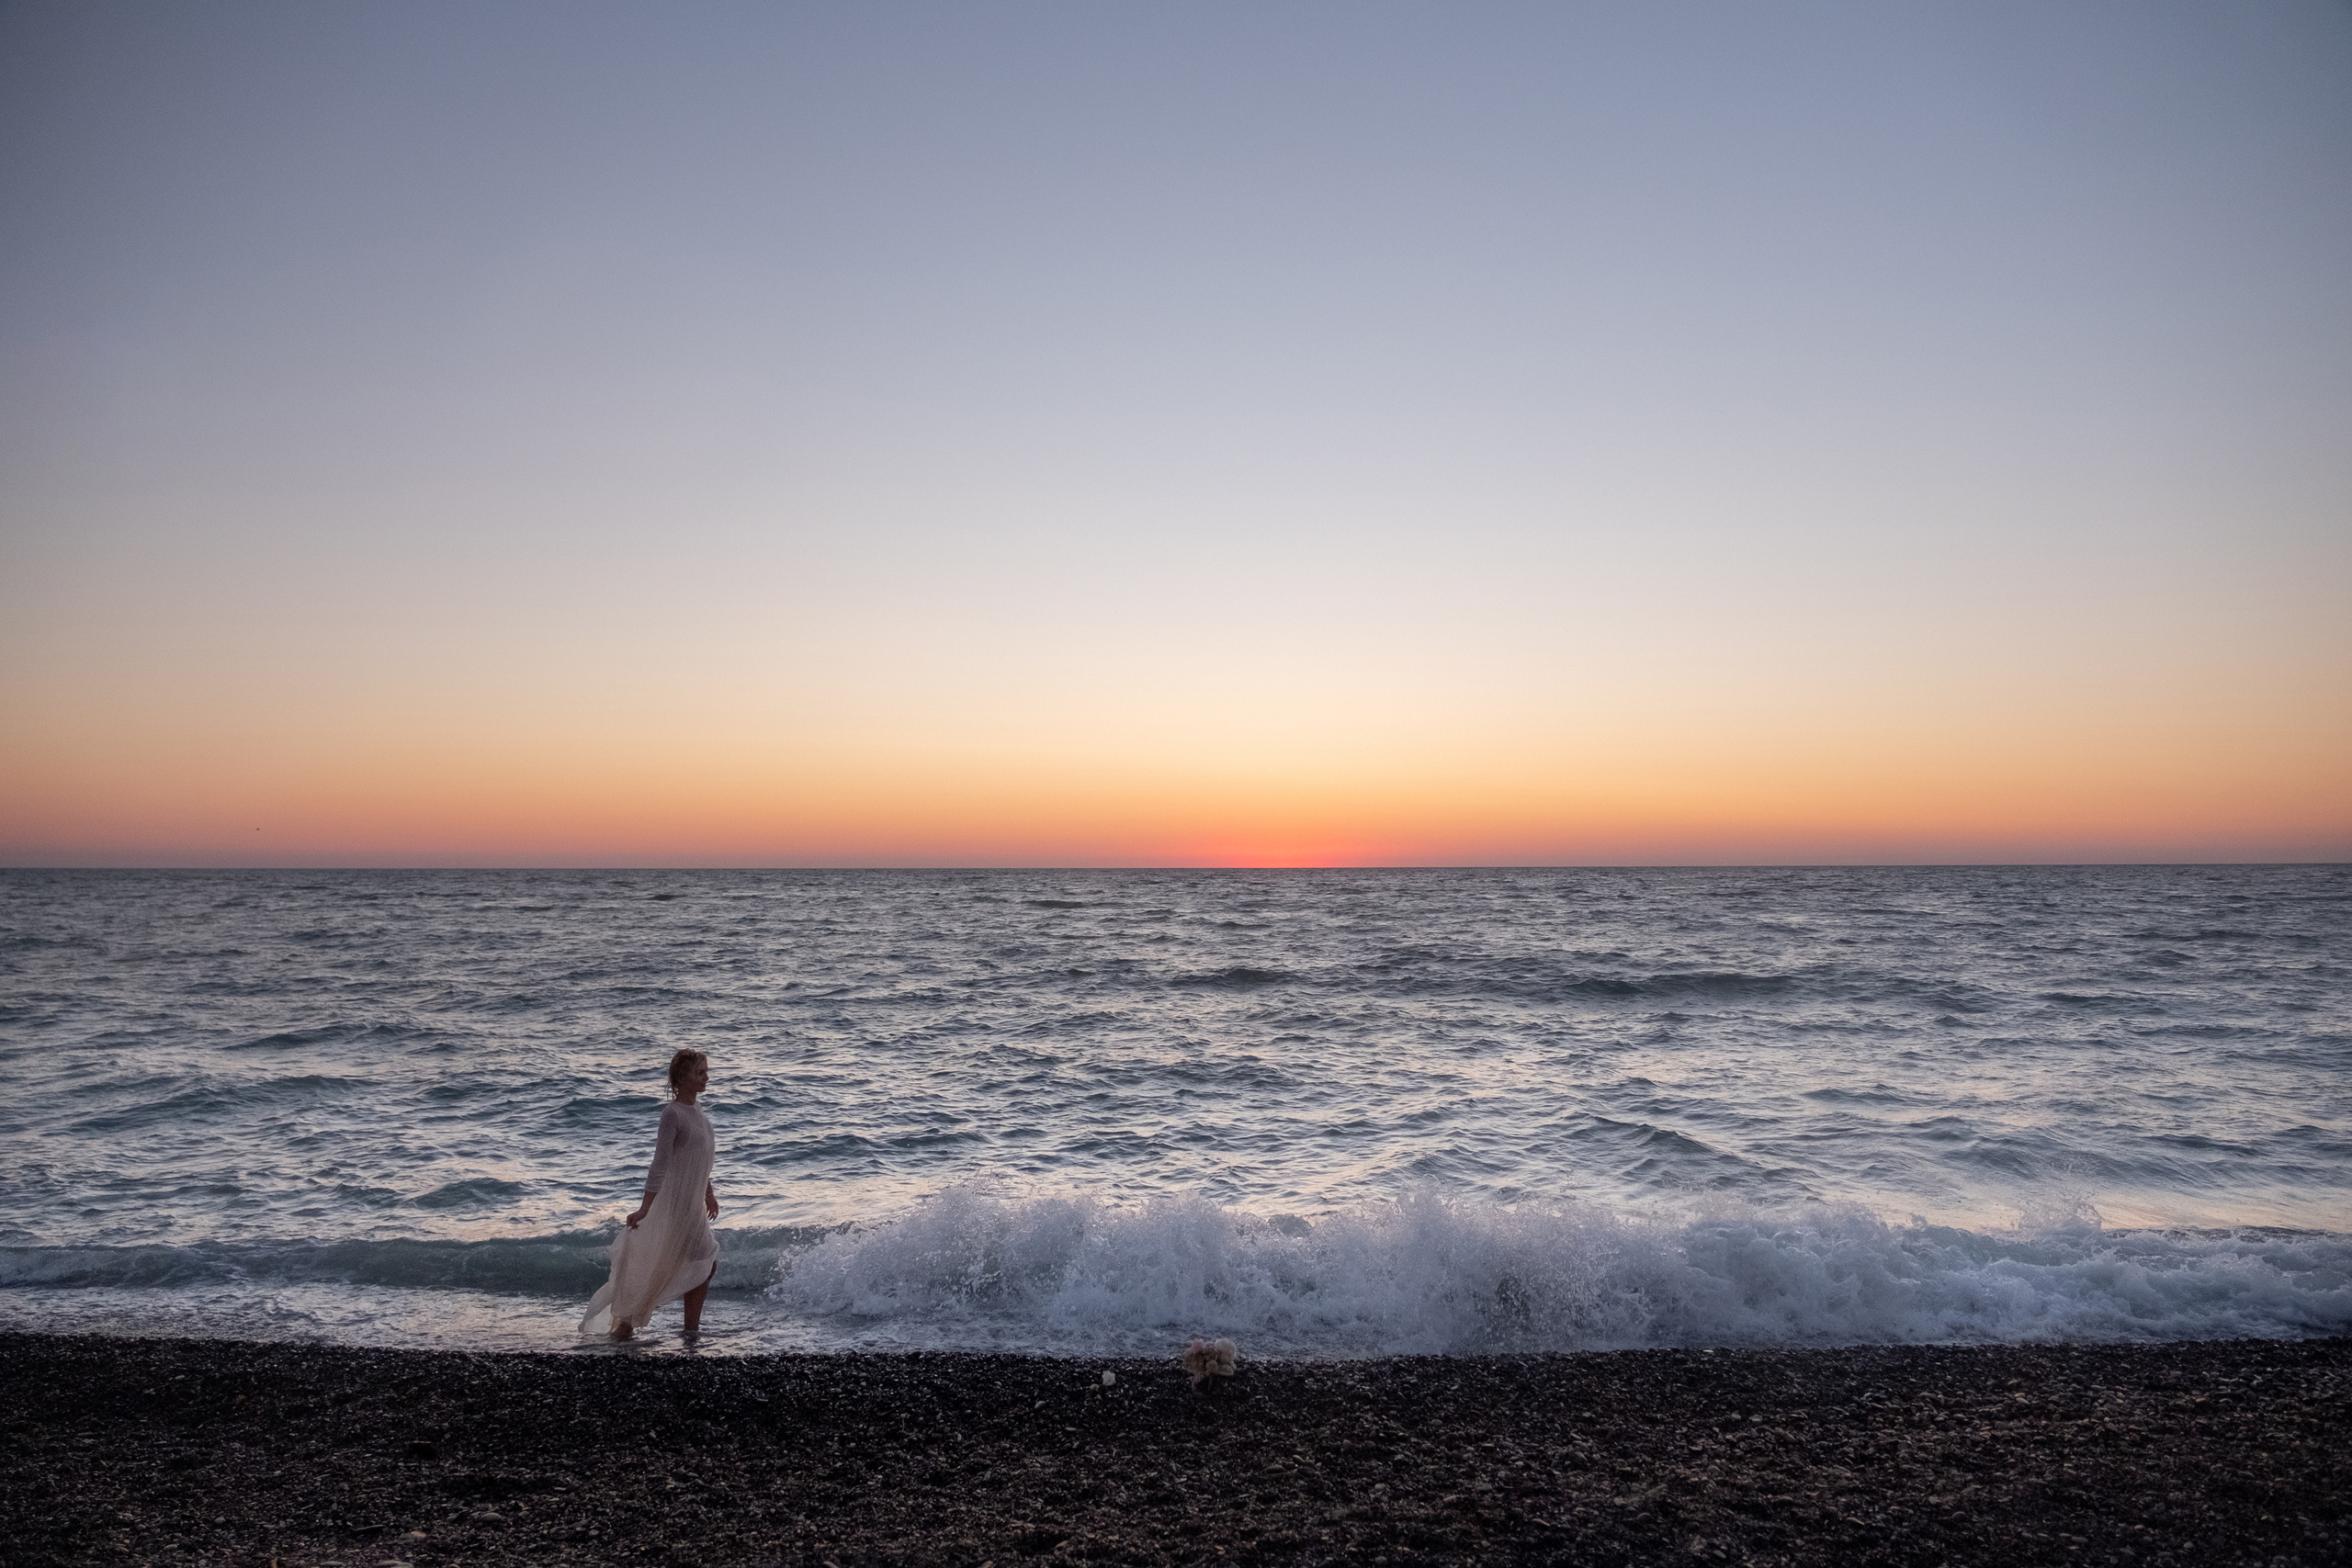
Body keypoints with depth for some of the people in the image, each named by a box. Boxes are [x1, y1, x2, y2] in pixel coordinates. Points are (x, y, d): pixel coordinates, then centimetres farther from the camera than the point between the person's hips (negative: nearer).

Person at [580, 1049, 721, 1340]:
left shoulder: (698, 1111, 9)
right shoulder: (672, 1113, -18)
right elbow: (660, 1163, -21)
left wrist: (708, 1193, 26)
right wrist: (646, 1207, -23)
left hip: (693, 1206, 9)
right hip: (672, 1204, -9)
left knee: (706, 1265, 10)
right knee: (655, 1268, -1)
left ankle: (692, 1327, 19)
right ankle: (623, 1324, 13)